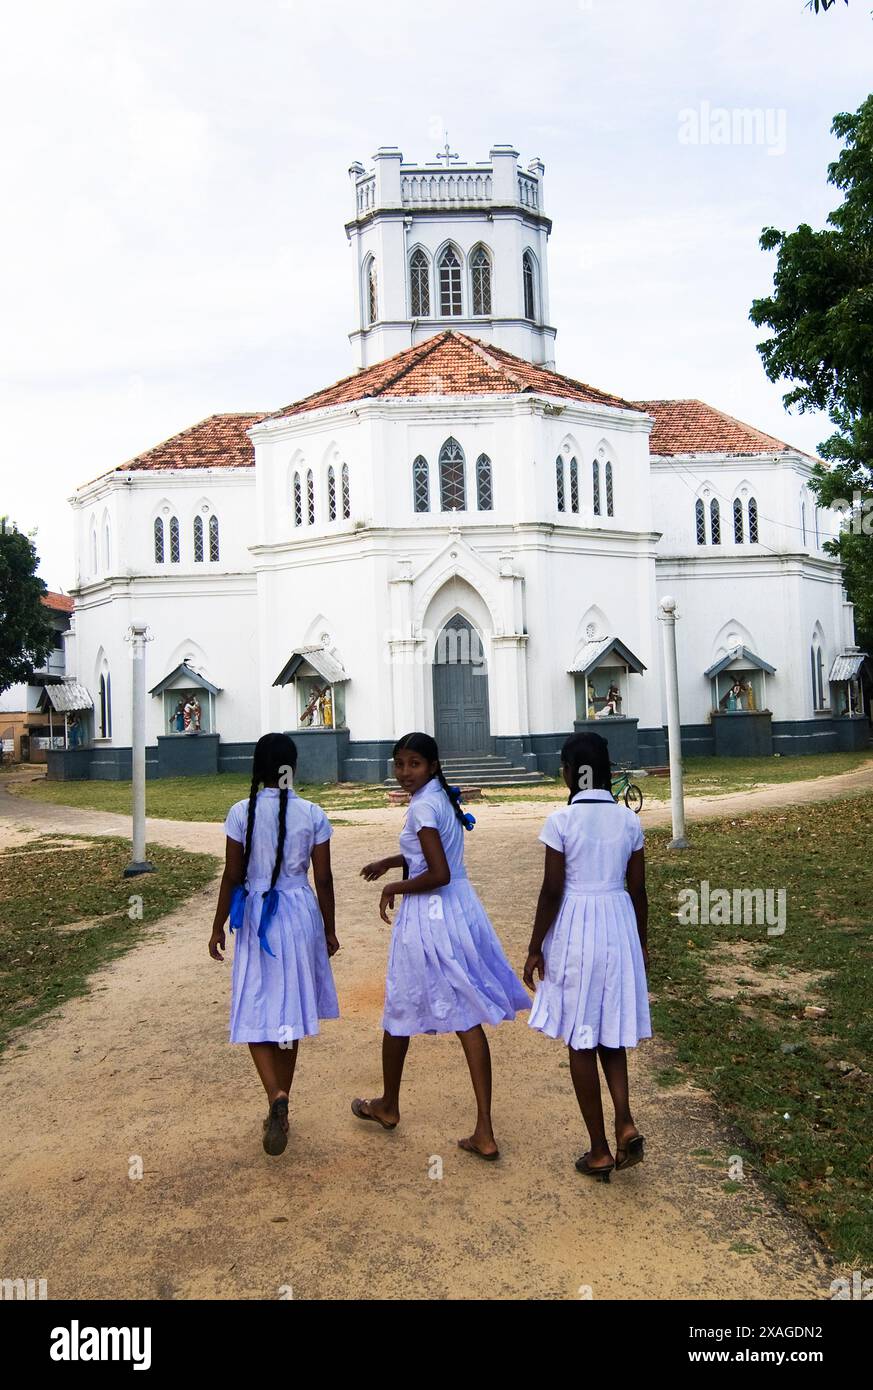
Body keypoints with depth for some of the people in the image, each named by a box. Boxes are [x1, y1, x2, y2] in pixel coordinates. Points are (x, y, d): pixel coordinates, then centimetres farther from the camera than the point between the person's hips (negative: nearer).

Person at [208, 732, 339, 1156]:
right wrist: (328, 929, 10)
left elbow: (232, 876, -6)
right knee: (289, 1011, 15)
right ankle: (280, 1106, 26)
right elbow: (323, 879, -2)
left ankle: (277, 1098, -15)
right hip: (300, 914, 2)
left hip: (255, 916, -2)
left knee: (257, 1013, 6)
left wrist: (218, 926, 5)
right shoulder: (312, 814, -6)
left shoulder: (241, 813, -9)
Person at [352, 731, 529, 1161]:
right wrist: (391, 861, 22)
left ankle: (388, 1106, 36)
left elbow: (439, 875, -24)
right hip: (462, 908, 8)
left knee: (400, 1011, 14)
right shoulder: (443, 797, 9)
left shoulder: (422, 807, -19)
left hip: (428, 916, -8)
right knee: (468, 1019, 6)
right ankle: (484, 1133, 8)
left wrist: (394, 888, -10)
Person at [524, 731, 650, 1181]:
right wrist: (641, 942, 18)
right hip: (618, 924, 4)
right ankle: (625, 1124, 6)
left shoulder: (561, 821, -13)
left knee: (581, 1041, 8)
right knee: (610, 1032, 21)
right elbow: (637, 888, 5)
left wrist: (535, 948, -2)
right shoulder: (628, 819, 0)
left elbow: (552, 891, -12)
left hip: (575, 928, -4)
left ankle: (599, 1151, 16)